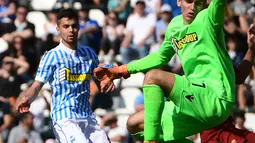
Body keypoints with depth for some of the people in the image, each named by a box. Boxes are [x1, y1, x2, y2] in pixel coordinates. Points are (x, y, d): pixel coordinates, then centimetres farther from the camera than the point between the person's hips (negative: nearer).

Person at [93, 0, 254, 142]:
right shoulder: (174, 26, 14)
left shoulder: (207, 19, -8)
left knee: (153, 76, -25)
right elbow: (160, 58, 30)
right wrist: (119, 71, 29)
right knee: (135, 124, 14)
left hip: (216, 97, -9)